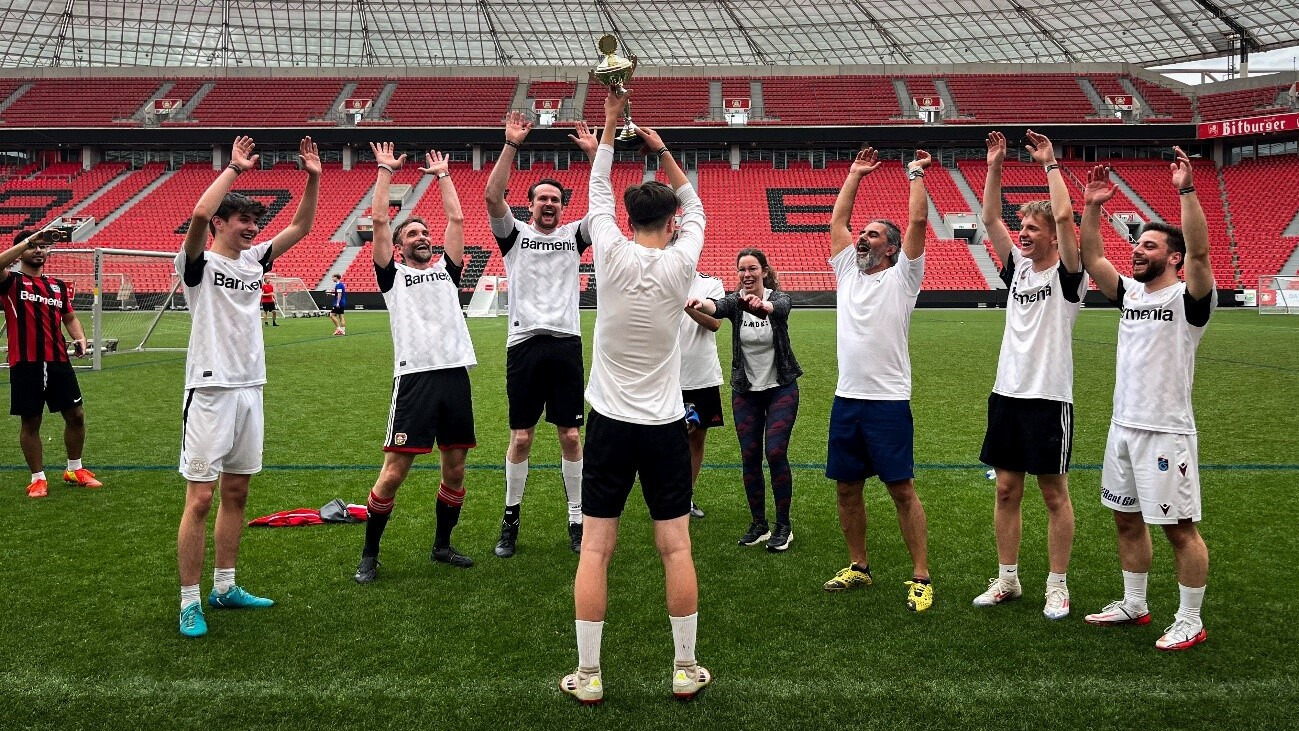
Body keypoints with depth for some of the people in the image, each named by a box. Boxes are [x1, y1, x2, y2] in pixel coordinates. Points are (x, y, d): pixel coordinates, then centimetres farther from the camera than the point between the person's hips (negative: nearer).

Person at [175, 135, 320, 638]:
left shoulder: (254, 261, 13)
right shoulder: (200, 263, -5)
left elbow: (300, 227, 13)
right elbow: (199, 213, -24)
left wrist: (313, 179, 2)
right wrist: (235, 169, -18)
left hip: (250, 389, 7)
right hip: (210, 391, -7)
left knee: (236, 493, 12)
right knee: (200, 499, -5)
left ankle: (225, 587, 22)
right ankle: (189, 601, 2)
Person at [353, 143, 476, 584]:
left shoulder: (446, 270, 19)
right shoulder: (393, 275, 10)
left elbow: (456, 220, 16)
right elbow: (379, 221, 4)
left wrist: (442, 175, 22)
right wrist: (385, 171, 10)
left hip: (455, 374, 4)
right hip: (415, 377, -4)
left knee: (455, 469, 9)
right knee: (394, 472, -4)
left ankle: (442, 545, 25)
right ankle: (369, 555, 9)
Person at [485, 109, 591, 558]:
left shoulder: (573, 236, 12)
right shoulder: (515, 234, 9)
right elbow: (493, 197, -7)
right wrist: (511, 146, -14)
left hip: (566, 344, 1)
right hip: (525, 343, -1)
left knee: (571, 435, 4)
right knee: (521, 436, 4)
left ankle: (577, 520, 13)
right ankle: (511, 518, 17)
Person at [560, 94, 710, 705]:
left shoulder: (612, 255, -6)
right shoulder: (679, 263, -6)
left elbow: (598, 196, 12)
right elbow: (695, 209, 14)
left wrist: (608, 130, 21)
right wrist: (662, 150, 18)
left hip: (611, 422, 0)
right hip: (664, 424, 0)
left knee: (595, 548, 4)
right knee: (675, 547, 7)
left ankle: (588, 675, 9)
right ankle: (686, 669, 16)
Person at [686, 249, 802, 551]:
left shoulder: (777, 298, -9)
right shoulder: (735, 301, -4)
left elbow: (780, 307, -34)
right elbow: (718, 307, -28)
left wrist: (762, 305, -59)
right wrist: (701, 304, -53)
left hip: (781, 388, -3)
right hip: (745, 390, 3)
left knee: (776, 452, -10)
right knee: (750, 456, 3)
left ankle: (783, 526, 5)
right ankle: (759, 524, 17)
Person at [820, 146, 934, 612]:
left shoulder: (901, 276, 0)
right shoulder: (848, 270, 15)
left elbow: (918, 220, -8)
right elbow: (838, 220, 18)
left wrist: (916, 174, 1)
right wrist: (855, 175, 22)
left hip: (888, 401, -6)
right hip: (846, 399, 6)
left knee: (901, 489, -3)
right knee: (847, 487, 11)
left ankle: (921, 578, 5)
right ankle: (859, 567, 26)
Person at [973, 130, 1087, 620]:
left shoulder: (1066, 274, -6)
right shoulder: (1018, 267, 10)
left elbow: (1064, 215, -19)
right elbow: (990, 219, 7)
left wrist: (1050, 163, -13)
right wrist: (995, 167, 1)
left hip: (1049, 397, -6)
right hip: (1006, 393, 6)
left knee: (1054, 493, 4)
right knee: (1006, 490, 11)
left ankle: (1057, 586, 14)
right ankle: (1007, 579, 21)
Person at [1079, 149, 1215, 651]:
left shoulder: (1187, 297, -9)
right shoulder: (1130, 293, 10)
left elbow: (1199, 251, -26)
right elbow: (1091, 260, 6)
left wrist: (1187, 191, -31)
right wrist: (1092, 208, -2)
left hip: (1166, 432, -7)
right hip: (1123, 426, 8)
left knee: (1180, 527, 1)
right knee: (1127, 519, 15)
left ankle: (1190, 621, 12)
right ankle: (1134, 604, 29)